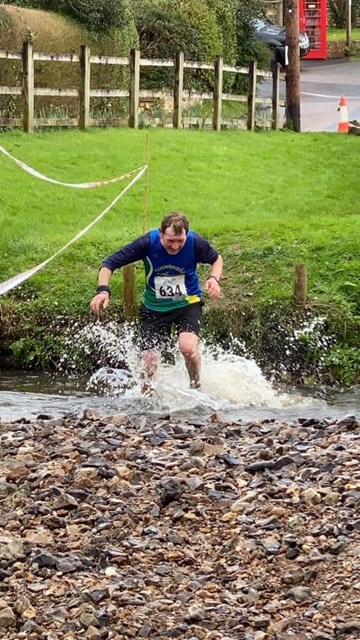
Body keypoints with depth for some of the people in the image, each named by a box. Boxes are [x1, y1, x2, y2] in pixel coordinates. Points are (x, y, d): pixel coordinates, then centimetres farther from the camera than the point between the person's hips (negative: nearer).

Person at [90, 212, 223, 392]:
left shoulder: (195, 243, -20)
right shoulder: (148, 243, -24)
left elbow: (216, 259, 3)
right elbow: (110, 263, -19)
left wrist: (214, 279, -17)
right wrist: (103, 290, -36)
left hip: (188, 303, -1)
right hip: (154, 307, 1)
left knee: (188, 347, -27)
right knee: (148, 365, -5)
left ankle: (196, 388, 0)